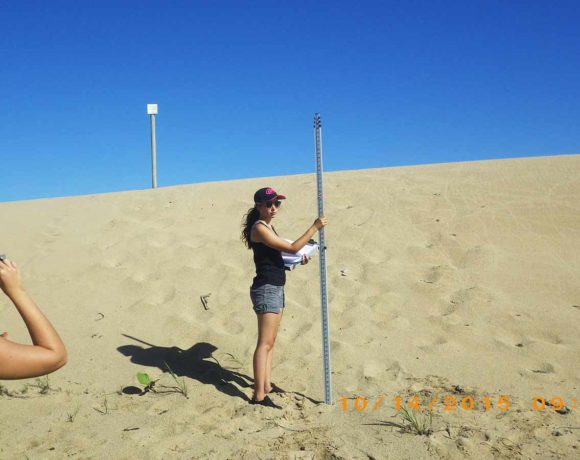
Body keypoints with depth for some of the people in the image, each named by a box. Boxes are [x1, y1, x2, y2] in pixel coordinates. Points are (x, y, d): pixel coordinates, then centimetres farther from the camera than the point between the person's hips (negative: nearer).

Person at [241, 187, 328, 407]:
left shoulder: (268, 226, 14)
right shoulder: (259, 228, -16)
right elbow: (292, 247, -20)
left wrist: (297, 260, 8)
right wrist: (315, 227, -17)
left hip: (276, 289, 10)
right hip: (266, 290, -10)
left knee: (270, 342, 15)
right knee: (265, 343, -8)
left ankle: (267, 385, 25)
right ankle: (259, 395, -5)